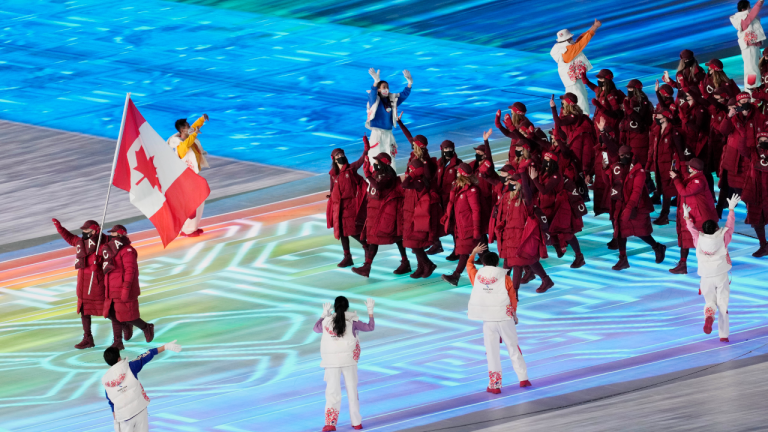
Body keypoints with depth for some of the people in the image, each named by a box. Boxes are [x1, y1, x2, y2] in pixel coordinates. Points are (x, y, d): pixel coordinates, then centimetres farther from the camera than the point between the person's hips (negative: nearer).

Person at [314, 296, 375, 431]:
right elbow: (370, 327, 6)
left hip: (332, 361, 0)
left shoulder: (327, 321, -4)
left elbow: (316, 329, 18)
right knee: (352, 390, 11)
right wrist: (370, 311, 17)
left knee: (332, 391, 0)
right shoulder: (352, 321, -6)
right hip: (349, 360, 0)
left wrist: (324, 314, 29)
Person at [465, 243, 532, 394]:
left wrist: (474, 252, 38)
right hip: (505, 318, -1)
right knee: (513, 347, 12)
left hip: (488, 320, 1)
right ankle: (523, 378, 16)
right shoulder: (504, 277, -3)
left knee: (492, 352, 4)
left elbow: (469, 265, 23)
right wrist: (514, 314, 18)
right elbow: (513, 297, 3)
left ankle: (495, 385, 5)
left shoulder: (477, 276, 0)